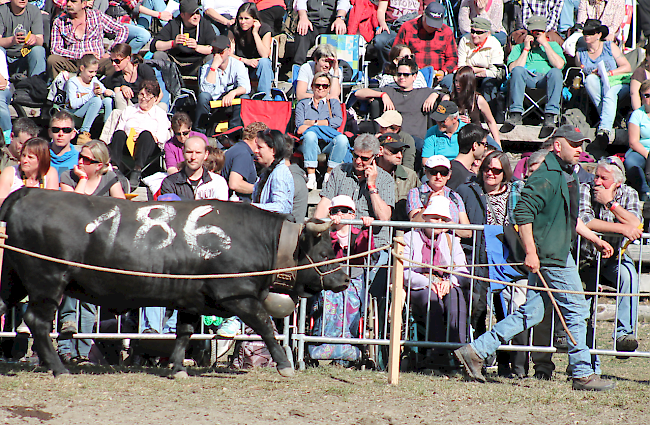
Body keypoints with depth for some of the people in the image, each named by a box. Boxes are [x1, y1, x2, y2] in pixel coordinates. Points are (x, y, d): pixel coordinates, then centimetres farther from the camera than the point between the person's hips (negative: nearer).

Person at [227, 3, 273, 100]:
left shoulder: (264, 29, -9)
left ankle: (265, 96, -32)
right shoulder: (234, 29, -5)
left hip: (259, 68, -1)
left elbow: (264, 55, -21)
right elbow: (229, 54, -11)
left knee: (264, 61, -35)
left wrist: (255, 33, -22)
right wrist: (246, 61, -27)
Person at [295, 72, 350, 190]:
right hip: (310, 145, -1)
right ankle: (311, 178, -39)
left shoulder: (333, 103, 26)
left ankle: (328, 176, -27)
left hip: (329, 145, 1)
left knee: (342, 139, -33)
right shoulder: (303, 104, 23)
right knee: (310, 135, -37)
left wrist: (312, 123, 0)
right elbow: (299, 128, 6)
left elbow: (338, 122, 4)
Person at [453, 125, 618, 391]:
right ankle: (582, 374, 4)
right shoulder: (547, 176, -14)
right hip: (550, 256, -10)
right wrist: (531, 252, -24)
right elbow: (523, 212, -20)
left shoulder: (568, 175, 18)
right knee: (576, 310, -4)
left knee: (530, 314, 8)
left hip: (560, 254, 10)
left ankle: (475, 352, 9)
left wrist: (596, 240, 27)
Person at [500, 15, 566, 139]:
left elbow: (559, 65, 4)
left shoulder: (553, 45, 27)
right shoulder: (519, 48, 26)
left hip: (546, 79, 0)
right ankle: (515, 115, -39)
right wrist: (526, 49, 6)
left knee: (555, 72, -35)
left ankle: (550, 118, -43)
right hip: (527, 79, 0)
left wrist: (545, 44, 6)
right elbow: (513, 69, 5)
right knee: (517, 71, -34)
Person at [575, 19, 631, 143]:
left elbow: (627, 68, 2)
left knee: (610, 95, -37)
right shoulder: (580, 53, 14)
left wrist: (609, 73, -11)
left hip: (617, 84, -2)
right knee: (590, 78, -32)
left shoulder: (610, 47, 7)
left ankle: (604, 129, -57)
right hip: (596, 88, 2)